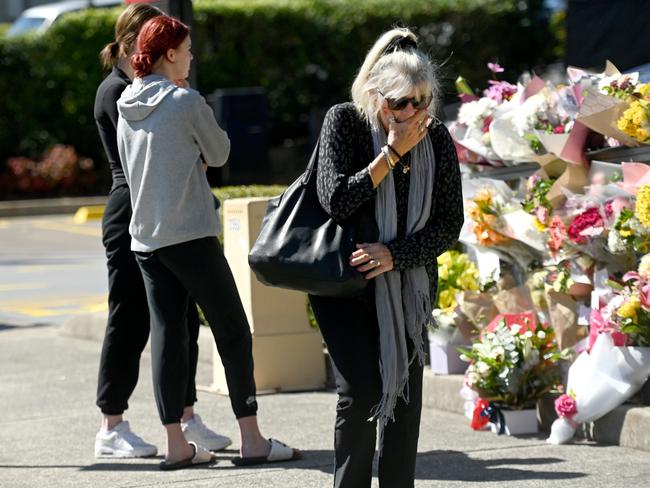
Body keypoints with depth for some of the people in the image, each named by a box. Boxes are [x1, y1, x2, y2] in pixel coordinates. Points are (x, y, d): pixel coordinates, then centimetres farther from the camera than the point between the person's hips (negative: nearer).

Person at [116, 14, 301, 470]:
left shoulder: (126, 108, 9)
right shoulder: (187, 102, -11)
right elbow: (219, 153, 2)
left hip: (145, 239, 7)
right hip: (191, 236, -7)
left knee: (167, 337, 7)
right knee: (233, 332, 0)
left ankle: (176, 444, 5)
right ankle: (252, 440, -1)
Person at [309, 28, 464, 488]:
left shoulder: (437, 138, -5)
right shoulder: (344, 121, -13)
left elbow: (449, 224, -5)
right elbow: (337, 200, -23)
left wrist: (395, 254, -19)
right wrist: (393, 152, -23)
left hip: (408, 282, 3)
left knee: (405, 390, 2)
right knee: (361, 389, -14)